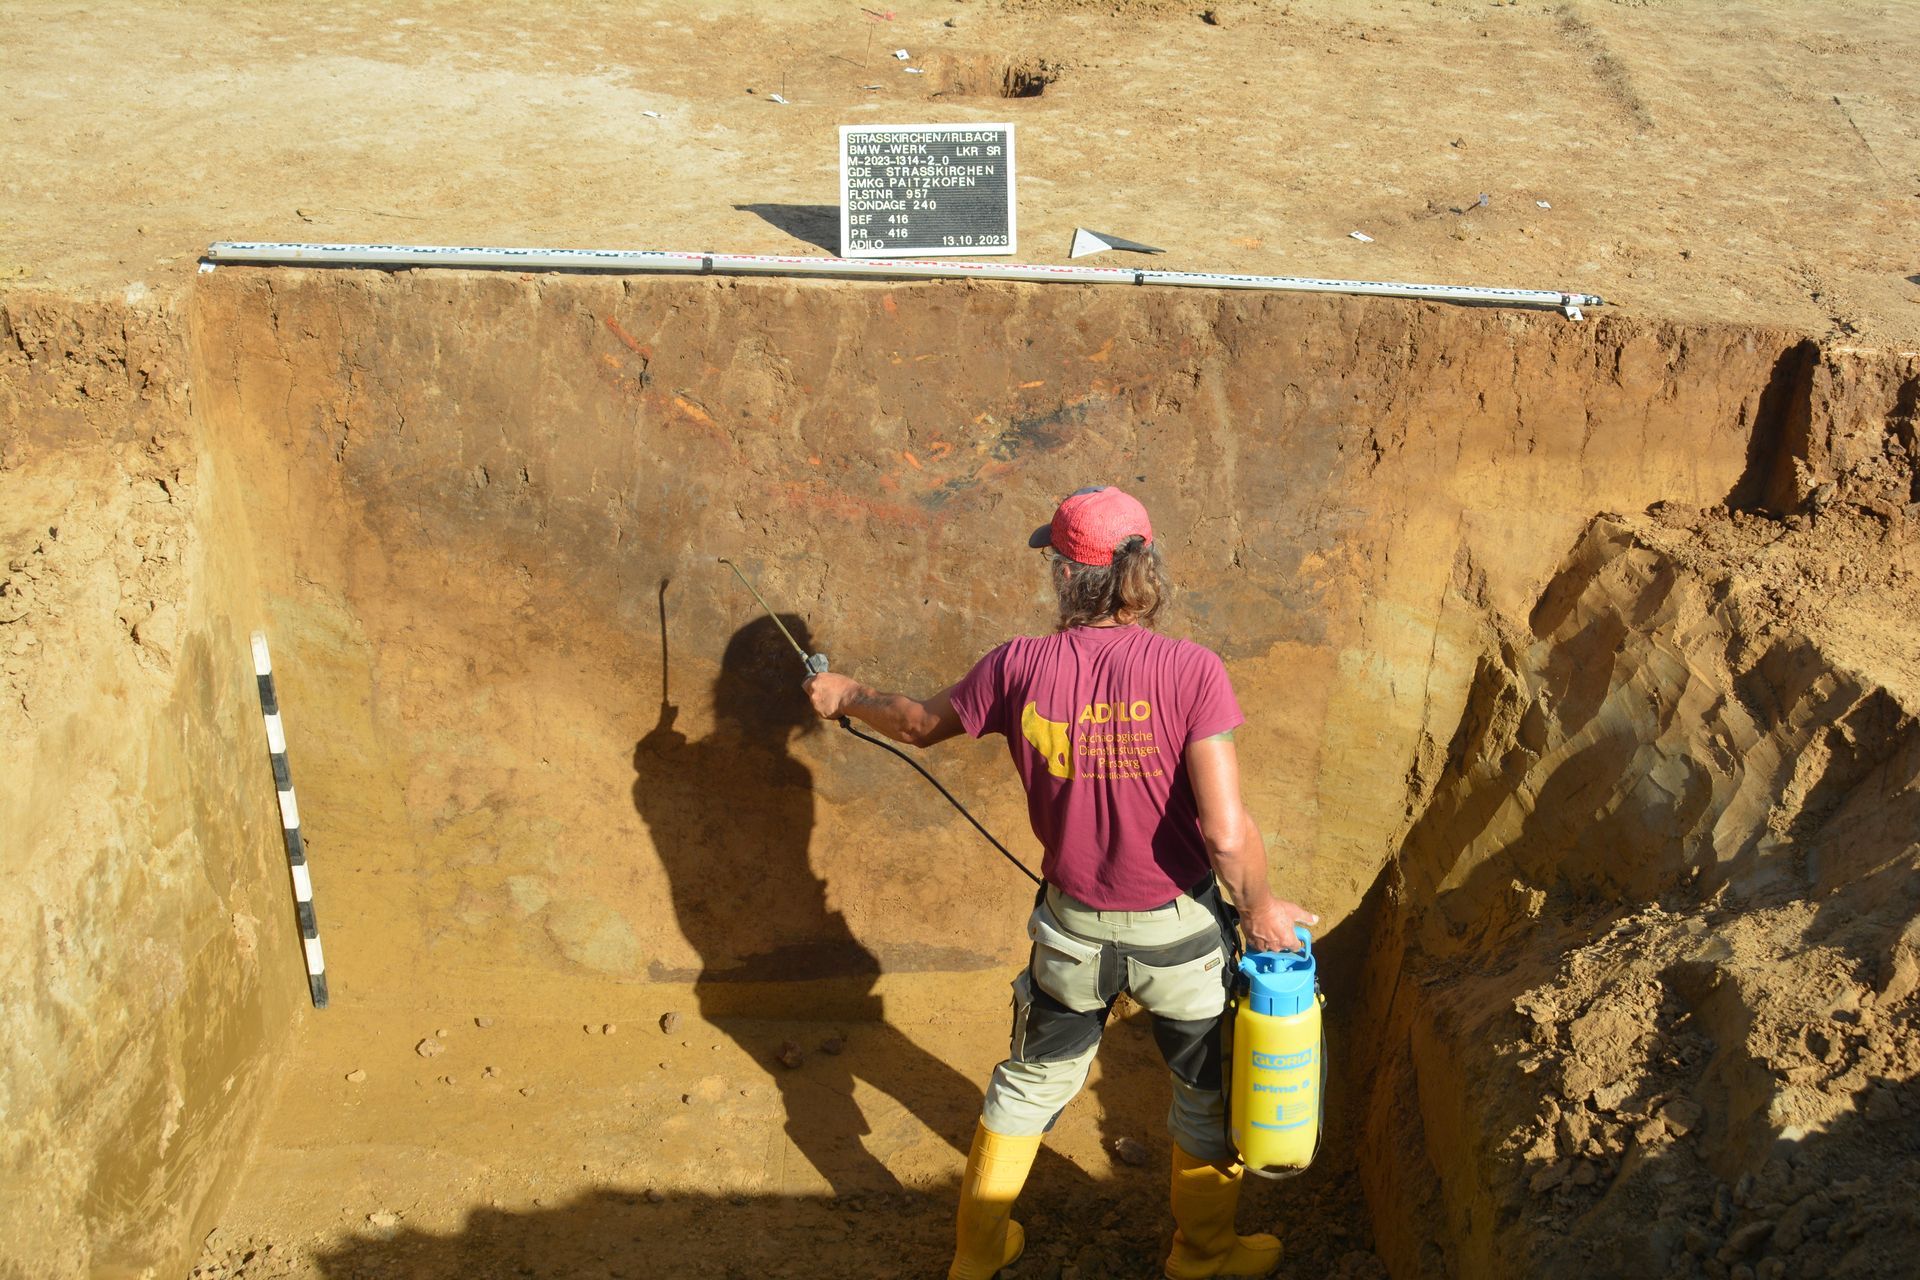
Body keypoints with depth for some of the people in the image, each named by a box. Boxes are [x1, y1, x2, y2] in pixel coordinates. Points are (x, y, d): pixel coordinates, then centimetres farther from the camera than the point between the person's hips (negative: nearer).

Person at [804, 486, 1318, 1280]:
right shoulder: (1191, 671, -21)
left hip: (1073, 925, 2)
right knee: (1206, 1093, 24)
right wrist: (1258, 907, -7)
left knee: (1030, 1081, 26)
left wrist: (846, 697, 25)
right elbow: (1226, 832, -26)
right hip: (1179, 928, -2)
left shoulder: (1020, 668, -13)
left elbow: (921, 724, 5)